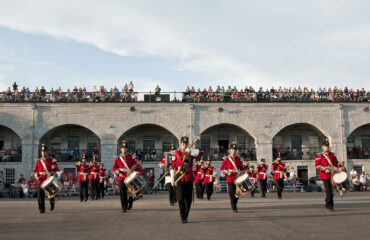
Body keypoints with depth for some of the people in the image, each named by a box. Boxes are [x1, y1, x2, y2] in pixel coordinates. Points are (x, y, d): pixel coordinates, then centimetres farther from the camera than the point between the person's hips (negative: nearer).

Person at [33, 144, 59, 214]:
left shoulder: (52, 161, 2)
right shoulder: (39, 161, 9)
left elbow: (57, 171, 2)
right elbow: (35, 171, 14)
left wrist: (54, 168, -21)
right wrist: (36, 176, -7)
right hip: (41, 181, 2)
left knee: (51, 195, 0)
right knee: (40, 195, -10)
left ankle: (52, 202, 34)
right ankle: (42, 209, 1)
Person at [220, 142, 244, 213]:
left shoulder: (238, 159, 10)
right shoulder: (226, 159, 0)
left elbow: (242, 168, 19)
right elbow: (221, 168, 1)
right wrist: (227, 172, -15)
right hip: (230, 179, -3)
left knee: (237, 193, 3)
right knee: (231, 193, -7)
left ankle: (235, 206, 24)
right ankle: (234, 208, 2)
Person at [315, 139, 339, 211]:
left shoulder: (332, 155, 15)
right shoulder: (319, 156, -1)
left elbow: (336, 162, 19)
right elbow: (317, 165, -8)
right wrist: (325, 169, -21)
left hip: (332, 174, 5)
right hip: (325, 175, -5)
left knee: (330, 191, 11)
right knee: (328, 191, -8)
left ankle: (327, 204, 28)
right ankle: (330, 206, -3)